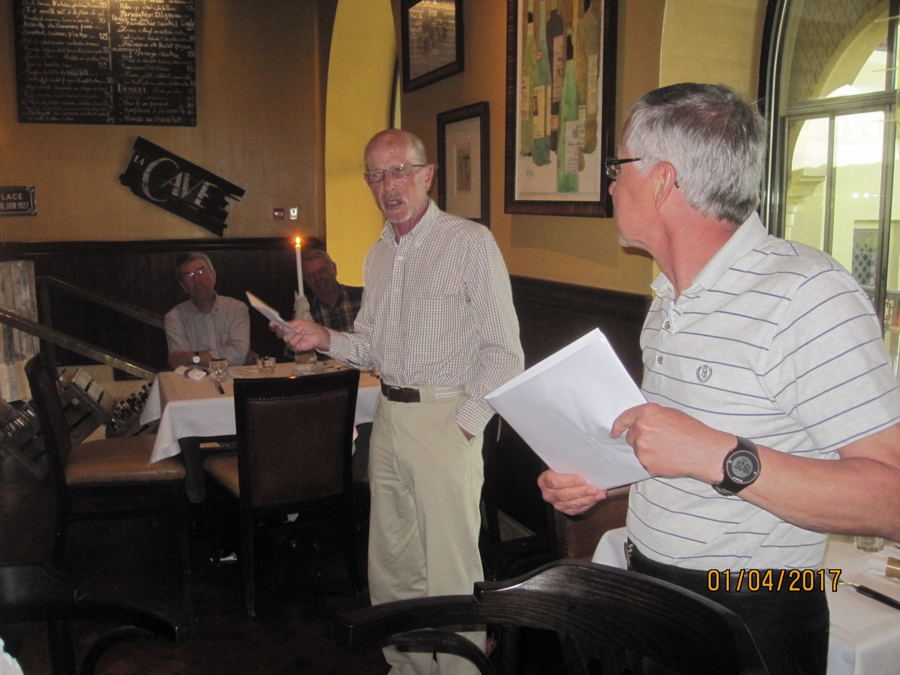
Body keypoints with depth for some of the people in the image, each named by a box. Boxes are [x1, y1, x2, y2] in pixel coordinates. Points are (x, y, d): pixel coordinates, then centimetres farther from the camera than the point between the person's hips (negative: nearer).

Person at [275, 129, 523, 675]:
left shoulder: (470, 242, -8)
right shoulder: (379, 255, 14)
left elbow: (504, 351, -11)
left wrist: (466, 424, -16)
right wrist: (325, 339, 1)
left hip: (445, 420, -7)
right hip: (388, 418, 7)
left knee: (449, 569, -1)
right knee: (391, 563, 16)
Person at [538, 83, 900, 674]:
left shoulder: (805, 294, -21)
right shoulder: (672, 297, 8)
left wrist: (723, 457, -33)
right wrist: (594, 477, -1)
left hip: (754, 620, -8)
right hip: (651, 583, 8)